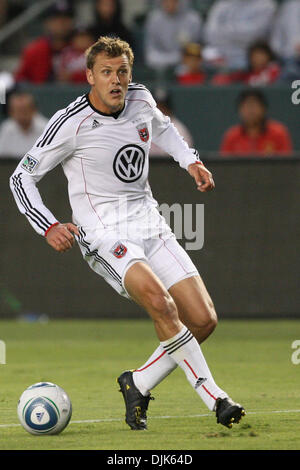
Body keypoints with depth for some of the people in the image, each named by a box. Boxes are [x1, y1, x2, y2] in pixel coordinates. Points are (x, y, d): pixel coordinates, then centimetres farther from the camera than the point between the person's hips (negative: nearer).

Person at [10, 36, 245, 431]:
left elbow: (162, 128, 30)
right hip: (103, 235, -6)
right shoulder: (71, 124, -13)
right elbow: (21, 176, -4)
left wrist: (191, 161, 14)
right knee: (159, 301, -32)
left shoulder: (140, 99, 4)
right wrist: (49, 227, -15)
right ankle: (214, 398, -24)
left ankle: (139, 383, 15)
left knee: (203, 320, -4)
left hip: (151, 227, 6)